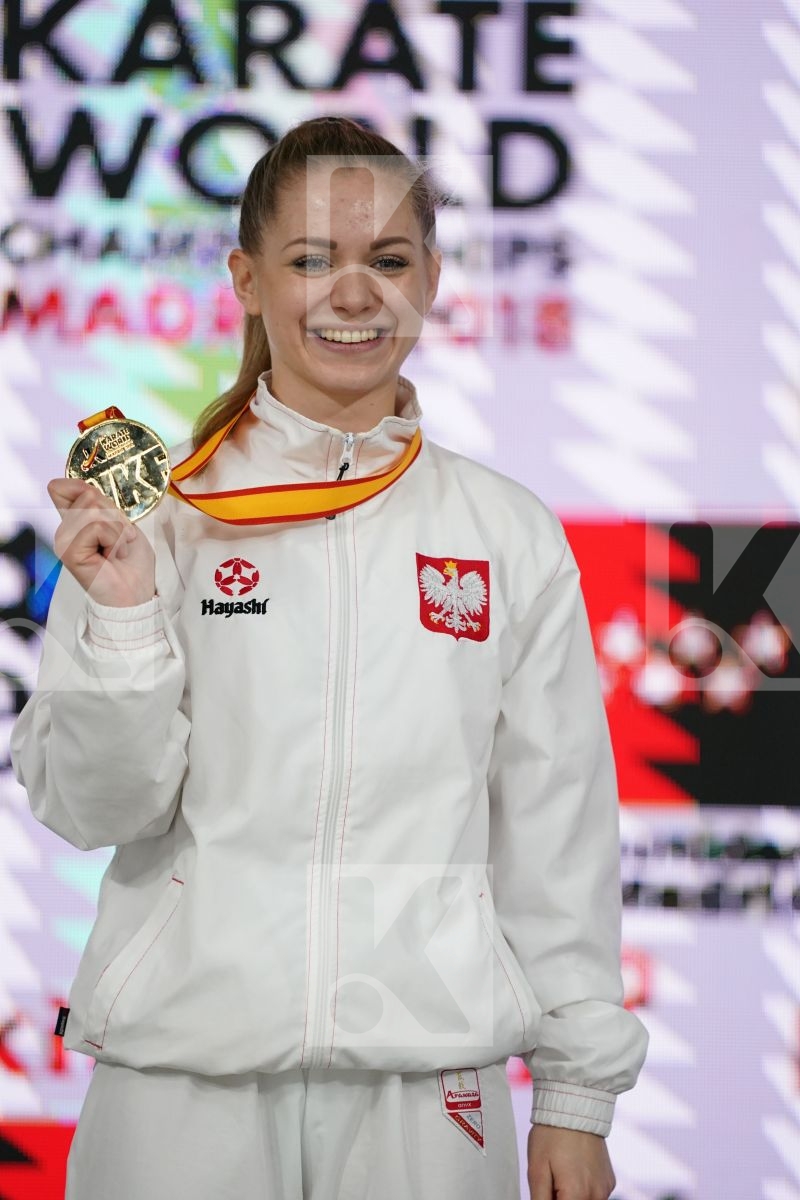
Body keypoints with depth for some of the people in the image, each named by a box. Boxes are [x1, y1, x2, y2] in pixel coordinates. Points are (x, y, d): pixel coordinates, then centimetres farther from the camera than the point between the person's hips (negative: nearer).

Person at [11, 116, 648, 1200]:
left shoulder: (512, 537, 4)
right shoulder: (153, 512, 0)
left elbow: (560, 834, 7)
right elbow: (94, 809, -2)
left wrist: (577, 1092, 6)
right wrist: (122, 619, -17)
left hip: (426, 1070, 1)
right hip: (183, 1073, -1)